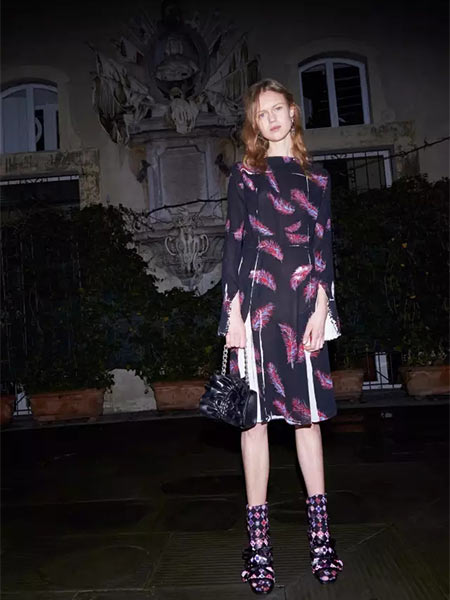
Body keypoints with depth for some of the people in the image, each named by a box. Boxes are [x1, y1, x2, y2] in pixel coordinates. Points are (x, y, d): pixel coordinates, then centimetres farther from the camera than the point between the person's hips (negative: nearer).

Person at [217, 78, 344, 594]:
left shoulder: (315, 179, 16)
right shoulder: (244, 175, 10)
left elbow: (323, 247, 10)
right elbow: (233, 244, 4)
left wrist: (321, 308, -2)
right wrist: (233, 313, -5)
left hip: (303, 302, 2)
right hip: (256, 300, -2)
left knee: (308, 413, 5)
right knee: (256, 414, 0)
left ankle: (320, 534, 16)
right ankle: (258, 544, 9)